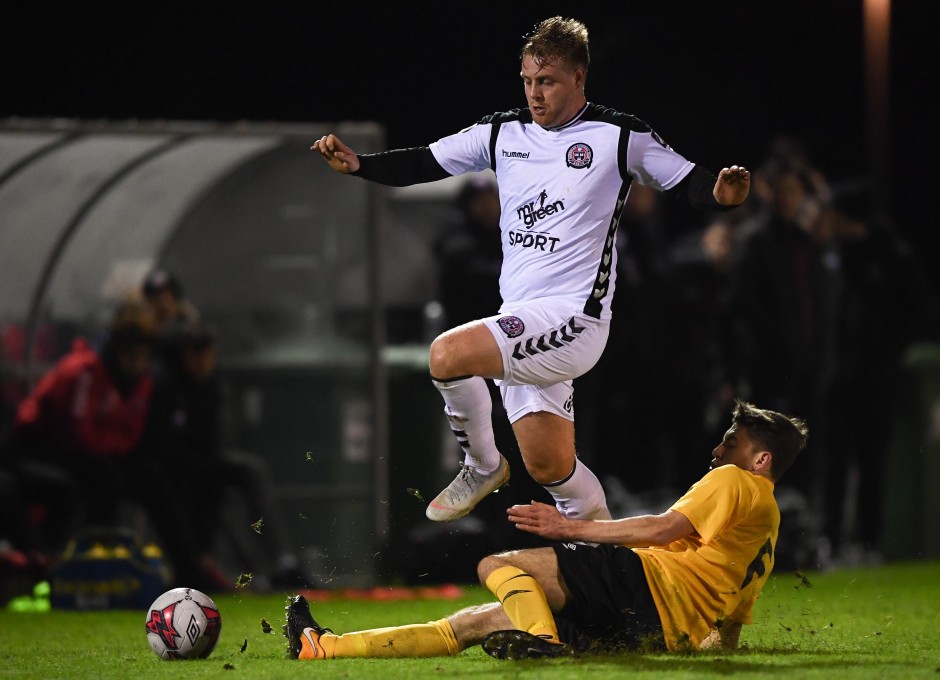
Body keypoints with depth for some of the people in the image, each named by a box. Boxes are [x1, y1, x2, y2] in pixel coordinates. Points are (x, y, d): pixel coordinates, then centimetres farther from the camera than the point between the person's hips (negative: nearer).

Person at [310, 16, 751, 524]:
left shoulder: (619, 137, -5)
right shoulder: (503, 132, 9)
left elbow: (688, 183, -3)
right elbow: (423, 163, 11)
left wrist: (722, 194, -26)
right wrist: (356, 164, -4)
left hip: (574, 317, -6)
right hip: (520, 322, 6)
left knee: (449, 353, -25)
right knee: (549, 468, 8)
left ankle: (483, 465, -2)